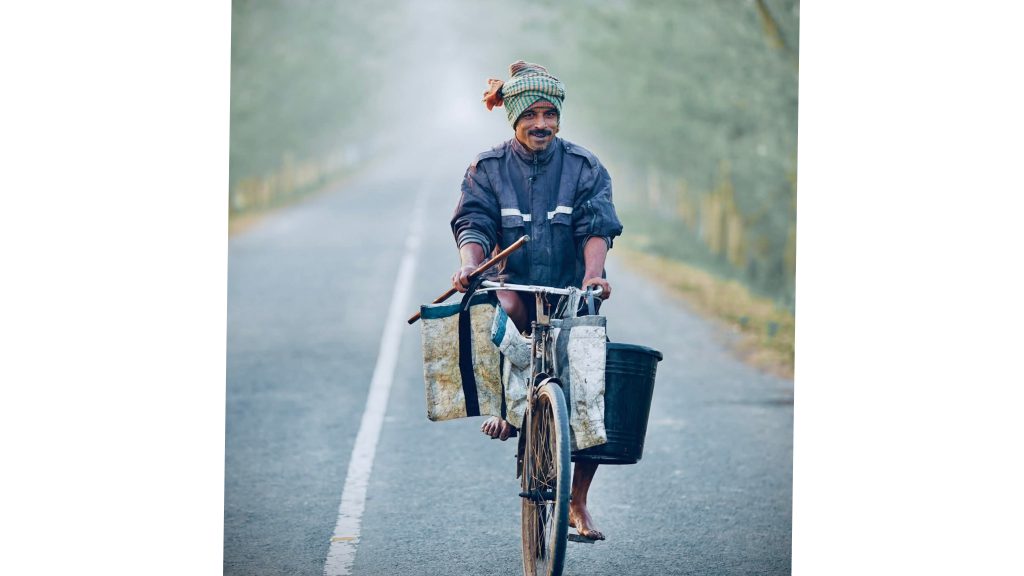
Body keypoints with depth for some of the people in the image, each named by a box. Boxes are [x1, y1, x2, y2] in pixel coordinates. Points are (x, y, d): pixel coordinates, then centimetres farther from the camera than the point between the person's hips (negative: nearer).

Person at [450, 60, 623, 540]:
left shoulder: (585, 168, 4)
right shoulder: (488, 169, 5)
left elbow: (596, 227, -9)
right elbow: (474, 224, -7)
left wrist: (593, 273, -29)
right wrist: (469, 265, -28)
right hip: (514, 286, -1)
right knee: (503, 307, -38)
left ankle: (578, 503, 6)